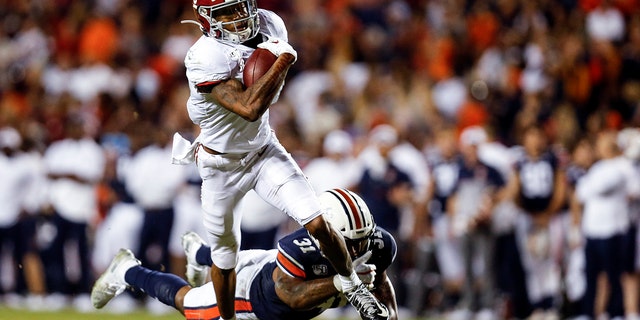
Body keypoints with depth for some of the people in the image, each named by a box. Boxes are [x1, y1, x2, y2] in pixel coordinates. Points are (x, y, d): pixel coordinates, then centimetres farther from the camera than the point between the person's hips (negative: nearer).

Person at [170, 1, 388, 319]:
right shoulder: (206, 58, -30)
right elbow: (250, 108, -39)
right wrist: (284, 59, -34)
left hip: (263, 149, 4)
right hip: (221, 165, -4)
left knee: (318, 224, -9)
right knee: (225, 257, 11)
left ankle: (353, 287, 14)